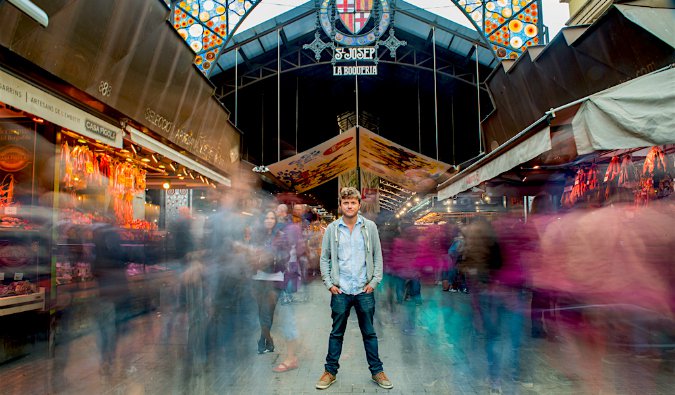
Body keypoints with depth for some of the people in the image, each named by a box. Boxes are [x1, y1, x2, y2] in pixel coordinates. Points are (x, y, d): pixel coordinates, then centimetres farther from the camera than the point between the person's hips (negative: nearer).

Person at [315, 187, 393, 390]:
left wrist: (374, 281, -3)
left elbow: (377, 256, 4)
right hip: (340, 291, 0)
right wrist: (328, 283, -3)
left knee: (369, 333, 11)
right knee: (336, 333, 11)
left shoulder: (370, 227, 0)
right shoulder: (332, 229, 0)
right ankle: (330, 371, 25)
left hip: (365, 290, 0)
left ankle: (377, 371, 25)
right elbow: (324, 258, 4)